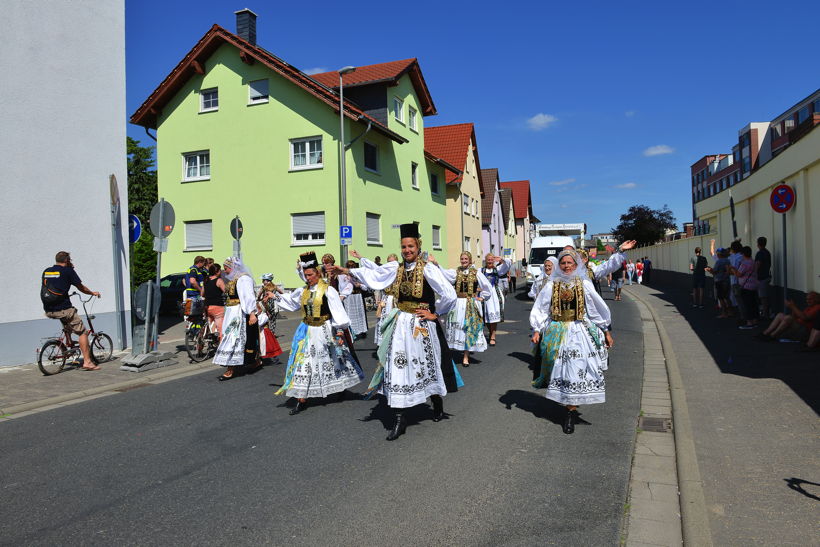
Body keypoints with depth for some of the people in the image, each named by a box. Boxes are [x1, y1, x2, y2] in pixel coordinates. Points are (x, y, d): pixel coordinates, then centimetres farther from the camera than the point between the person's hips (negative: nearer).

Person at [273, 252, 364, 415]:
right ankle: (302, 400, 7)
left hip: (325, 331, -5)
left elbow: (337, 312, -13)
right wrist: (276, 297, 16)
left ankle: (342, 389, 36)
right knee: (303, 363, 0)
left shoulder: (328, 290, -12)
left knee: (333, 361, 11)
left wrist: (339, 332, -15)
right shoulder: (303, 291, 7)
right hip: (307, 331, 5)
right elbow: (290, 302, 25)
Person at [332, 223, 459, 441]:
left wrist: (435, 313, -6)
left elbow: (449, 295, -15)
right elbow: (373, 275, 17)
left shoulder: (428, 269, -12)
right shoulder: (396, 268, 4)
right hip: (400, 325, 5)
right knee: (397, 368, 2)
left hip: (421, 325, -4)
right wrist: (349, 271, 15)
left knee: (427, 366, 11)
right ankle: (399, 419, 10)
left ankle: (438, 403, 39)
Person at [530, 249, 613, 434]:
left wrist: (606, 332, 10)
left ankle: (571, 411, 2)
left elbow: (598, 308, 7)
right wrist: (537, 331, -5)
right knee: (559, 370, 4)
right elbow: (541, 310, 3)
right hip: (556, 333, 1)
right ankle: (571, 409, 20)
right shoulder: (552, 285, 2)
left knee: (575, 372, -5)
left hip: (579, 332, -1)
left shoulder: (584, 284, 1)